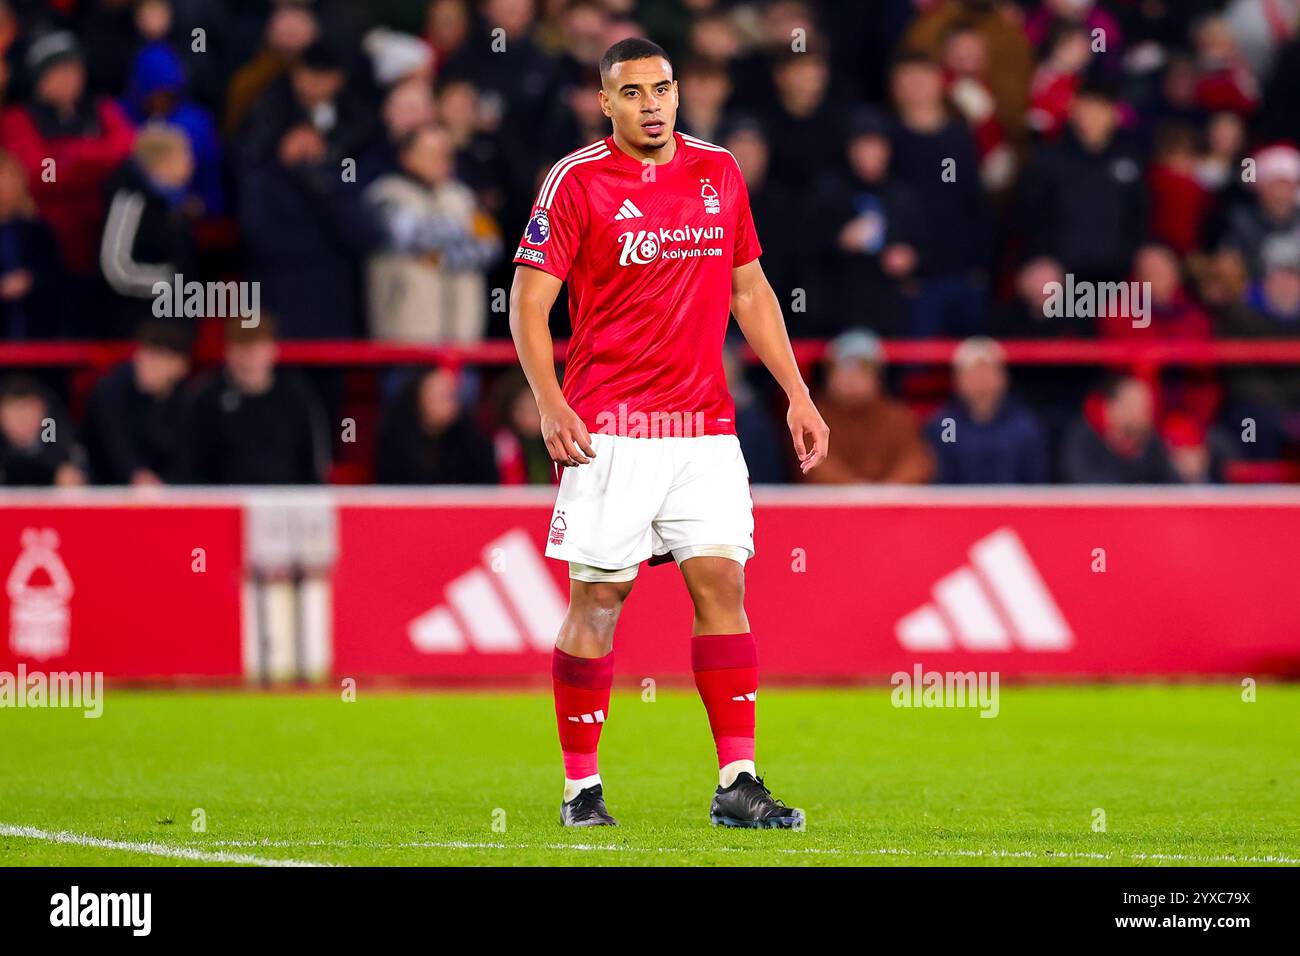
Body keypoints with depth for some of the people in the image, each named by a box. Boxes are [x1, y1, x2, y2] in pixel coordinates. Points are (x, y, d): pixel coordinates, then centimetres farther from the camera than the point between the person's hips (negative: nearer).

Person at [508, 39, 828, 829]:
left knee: (722, 583, -4)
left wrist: (797, 394, 13)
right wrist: (550, 404, -19)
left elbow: (750, 291, 19)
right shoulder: (577, 181, -4)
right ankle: (581, 788, 7)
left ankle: (737, 784, -3)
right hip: (611, 429, -4)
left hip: (706, 425, 4)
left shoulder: (719, 172, 10)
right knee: (598, 599, -2)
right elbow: (529, 302, -5)